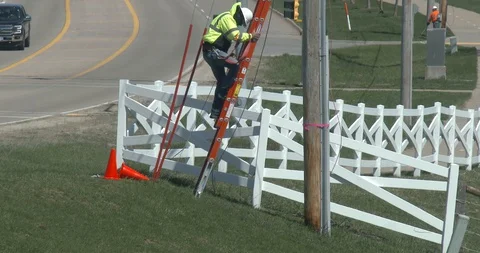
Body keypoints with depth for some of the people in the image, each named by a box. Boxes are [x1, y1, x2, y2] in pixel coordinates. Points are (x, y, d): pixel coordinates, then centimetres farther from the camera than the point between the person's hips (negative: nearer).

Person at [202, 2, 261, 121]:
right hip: (213, 51, -11)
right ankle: (223, 92, -14)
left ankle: (216, 111, 15)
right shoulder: (227, 18, -13)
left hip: (211, 53, 11)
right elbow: (236, 35, -24)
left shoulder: (229, 19, 21)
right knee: (235, 66, -19)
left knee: (222, 80, 12)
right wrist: (250, 36, -15)